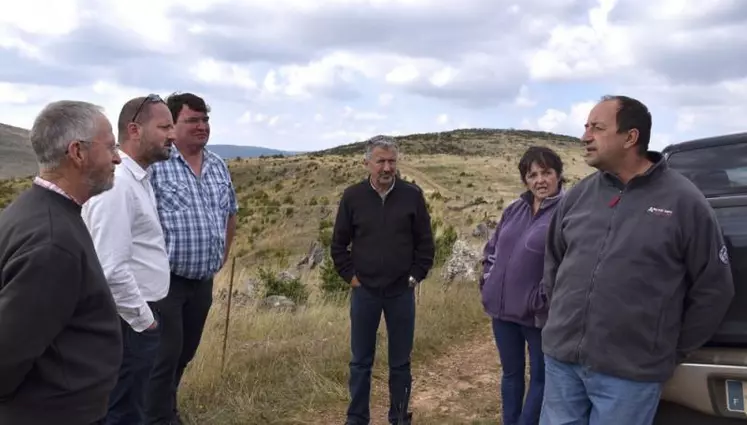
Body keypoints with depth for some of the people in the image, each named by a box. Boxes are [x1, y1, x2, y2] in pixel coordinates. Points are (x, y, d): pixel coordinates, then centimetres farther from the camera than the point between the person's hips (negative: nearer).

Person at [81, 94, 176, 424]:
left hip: (139, 313, 9)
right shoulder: (117, 183, -22)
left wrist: (146, 313, 17)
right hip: (130, 321, -9)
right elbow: (111, 268, -27)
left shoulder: (138, 178, 10)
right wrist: (142, 319, -16)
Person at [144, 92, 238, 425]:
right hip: (166, 279, -7)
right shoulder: (155, 164, -14)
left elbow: (230, 212, 20)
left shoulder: (218, 166, 9)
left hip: (204, 280, 7)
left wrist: (223, 253, 15)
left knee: (186, 351, 18)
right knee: (165, 353, 0)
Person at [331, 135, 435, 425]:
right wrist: (350, 276, -2)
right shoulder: (353, 197, -3)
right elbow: (338, 244, 4)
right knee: (361, 361, 11)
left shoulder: (412, 195, -4)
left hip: (401, 292, 0)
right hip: (364, 292, 0)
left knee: (400, 362, 11)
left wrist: (416, 276, -2)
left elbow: (425, 242, 2)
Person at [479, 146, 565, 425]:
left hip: (538, 314, -6)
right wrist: (488, 282, 10)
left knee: (540, 377, 10)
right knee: (510, 372, 20)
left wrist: (544, 301, -19)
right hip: (502, 308, 6)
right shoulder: (514, 210, 9)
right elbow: (492, 248, 20)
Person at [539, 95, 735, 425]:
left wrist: (672, 351, 2)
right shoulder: (578, 195, 5)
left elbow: (713, 289, -2)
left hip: (630, 373, -4)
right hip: (561, 360, 4)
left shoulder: (684, 202, -6)